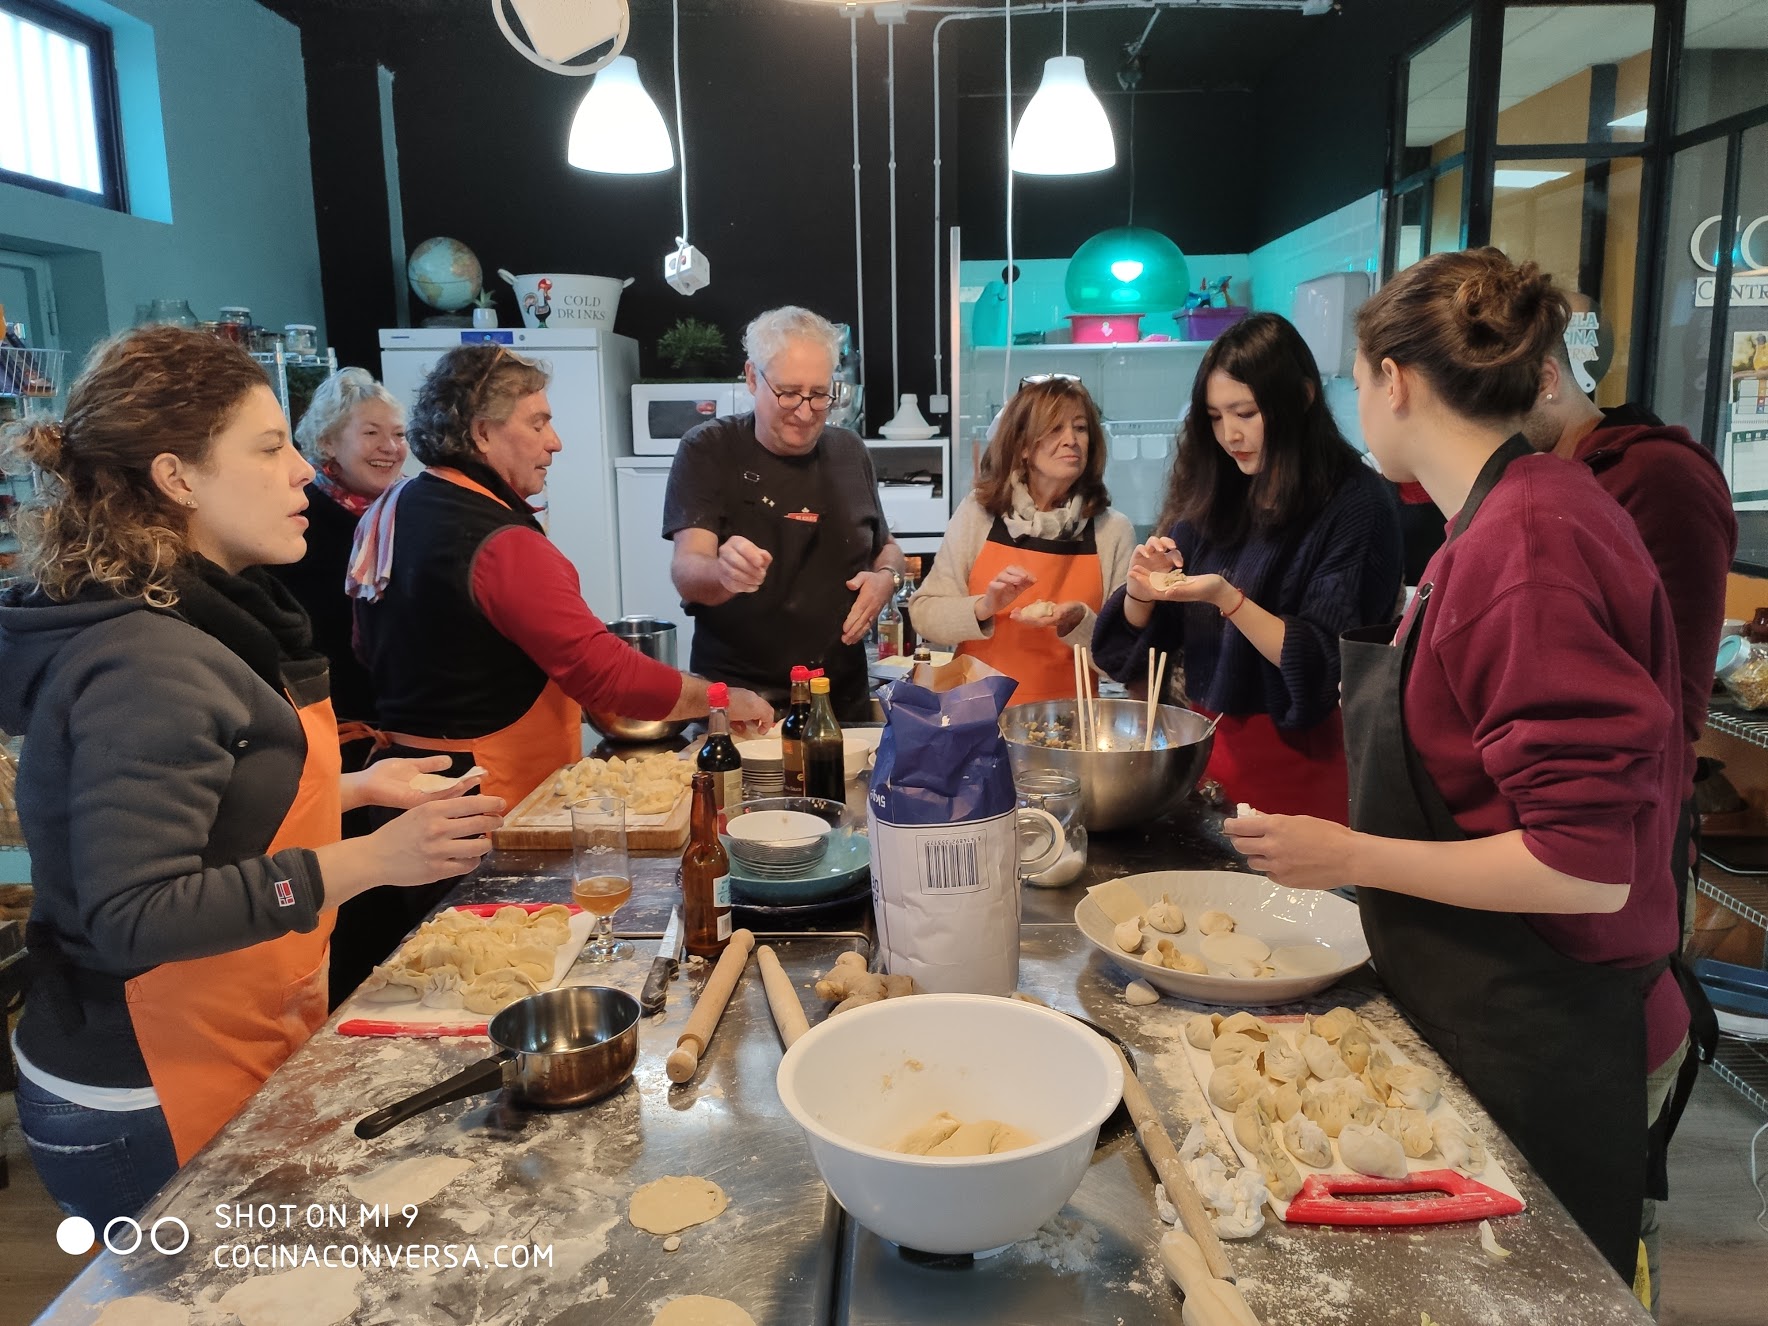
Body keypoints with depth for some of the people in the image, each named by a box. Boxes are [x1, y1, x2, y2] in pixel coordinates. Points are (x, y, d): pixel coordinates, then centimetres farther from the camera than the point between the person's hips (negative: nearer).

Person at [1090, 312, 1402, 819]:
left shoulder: (1354, 505, -11)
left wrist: (1227, 598, -25)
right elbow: (1137, 640, 8)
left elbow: (1325, 666, -15)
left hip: (1300, 761, -5)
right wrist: (1144, 590, -13)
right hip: (1206, 744, 5)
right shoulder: (1215, 497, 5)